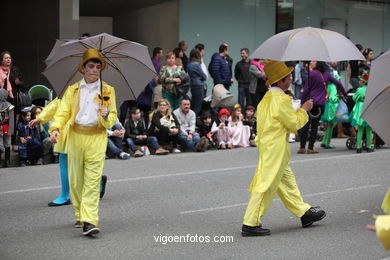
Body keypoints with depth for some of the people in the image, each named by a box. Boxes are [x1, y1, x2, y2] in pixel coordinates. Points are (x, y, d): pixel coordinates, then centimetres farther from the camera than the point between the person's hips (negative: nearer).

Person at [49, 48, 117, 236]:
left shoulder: (108, 90, 10)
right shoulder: (72, 90, 13)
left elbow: (113, 117, 8)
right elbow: (63, 111, 5)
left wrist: (107, 116, -16)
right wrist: (56, 128, -13)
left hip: (97, 138, -2)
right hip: (75, 137, 2)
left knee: (93, 181, -10)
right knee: (75, 180, 8)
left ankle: (89, 222, -16)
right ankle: (79, 215, 25)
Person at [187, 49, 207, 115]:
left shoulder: (189, 65, 9)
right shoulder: (196, 64, -15)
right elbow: (204, 76, -9)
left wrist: (200, 77, -1)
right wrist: (205, 77, 11)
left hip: (192, 85, 9)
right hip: (199, 86, -9)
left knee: (193, 105, 13)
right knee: (197, 106, -6)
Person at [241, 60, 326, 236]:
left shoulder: (267, 98, 11)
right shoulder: (281, 99, -18)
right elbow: (294, 124, -12)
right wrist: (304, 109, 0)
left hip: (267, 146, 10)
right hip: (275, 150, -10)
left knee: (287, 181, 18)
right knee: (266, 185, -6)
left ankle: (304, 212, 30)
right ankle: (250, 224, -2)